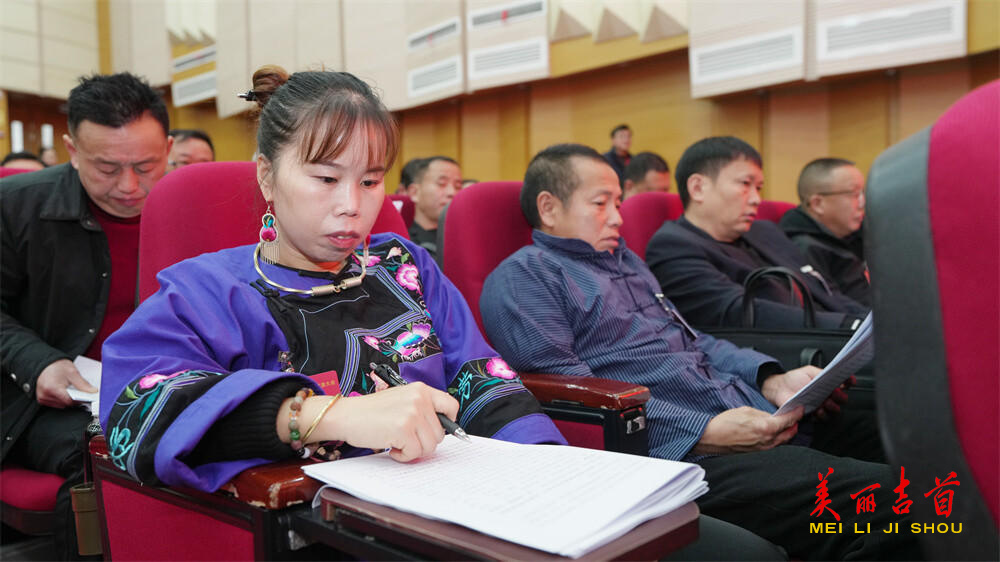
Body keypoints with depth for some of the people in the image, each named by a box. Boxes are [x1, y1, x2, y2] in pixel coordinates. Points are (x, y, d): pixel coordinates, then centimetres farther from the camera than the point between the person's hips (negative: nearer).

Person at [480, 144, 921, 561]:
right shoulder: (521, 278, -2)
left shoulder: (624, 259, 26)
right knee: (882, 495, -27)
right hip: (677, 450, -9)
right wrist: (704, 433, -19)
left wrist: (771, 380, 7)